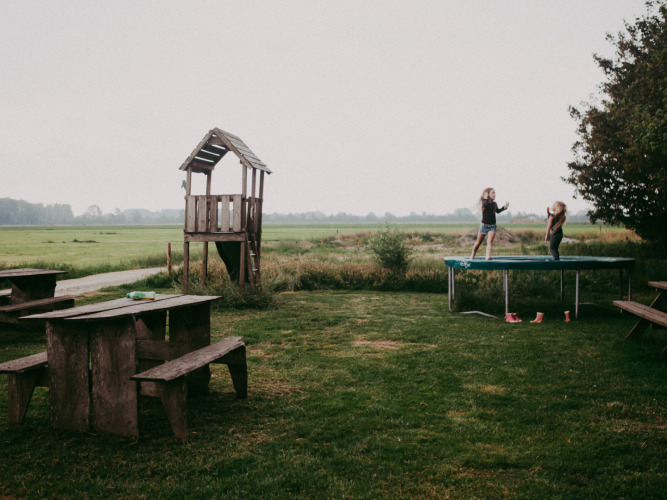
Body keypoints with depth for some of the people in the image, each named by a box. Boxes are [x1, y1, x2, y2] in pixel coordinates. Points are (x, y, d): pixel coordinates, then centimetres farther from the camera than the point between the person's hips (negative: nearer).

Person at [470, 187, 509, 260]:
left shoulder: (494, 204, 6)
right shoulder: (484, 202, -7)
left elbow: (497, 211, 25)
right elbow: (485, 205, -33)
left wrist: (504, 207, 12)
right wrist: (486, 198, -19)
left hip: (492, 226, 3)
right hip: (484, 225, -3)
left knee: (490, 242, -16)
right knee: (478, 242, 7)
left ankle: (488, 256, -31)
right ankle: (472, 256, 25)